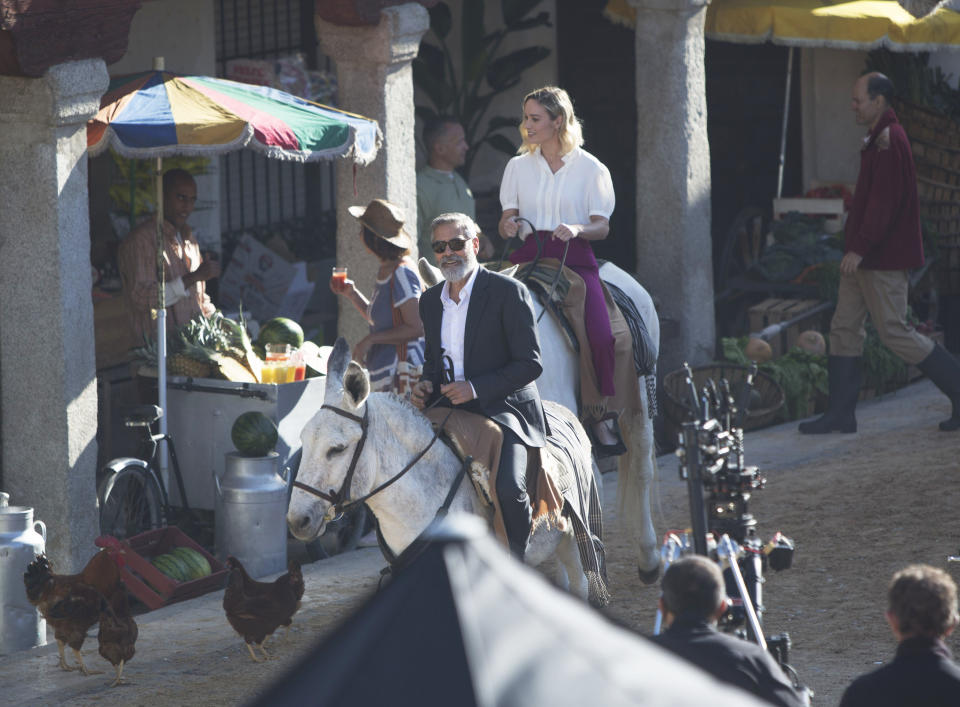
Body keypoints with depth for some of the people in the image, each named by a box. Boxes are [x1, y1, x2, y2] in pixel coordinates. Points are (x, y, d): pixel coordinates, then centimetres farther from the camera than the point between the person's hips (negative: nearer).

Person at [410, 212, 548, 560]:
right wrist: (426, 385, 3)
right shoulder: (431, 300, 13)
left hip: (503, 410, -6)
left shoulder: (508, 292, -7)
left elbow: (530, 364, -10)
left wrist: (476, 387, -20)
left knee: (508, 489, -28)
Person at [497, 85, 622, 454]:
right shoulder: (518, 166, 14)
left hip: (574, 258, -2)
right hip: (527, 255, 2)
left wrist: (576, 229, -18)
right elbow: (506, 218, 14)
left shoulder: (590, 168, 5)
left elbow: (602, 226, 3)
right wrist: (508, 226, -10)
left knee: (601, 336, -22)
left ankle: (601, 414, -6)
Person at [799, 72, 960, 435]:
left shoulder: (890, 141, -18)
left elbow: (883, 201, -24)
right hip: (863, 257, 10)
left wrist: (860, 249, -25)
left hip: (883, 258, -10)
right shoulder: (878, 138, 15)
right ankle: (840, 413, 10)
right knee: (844, 328, 8)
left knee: (894, 331, -6)